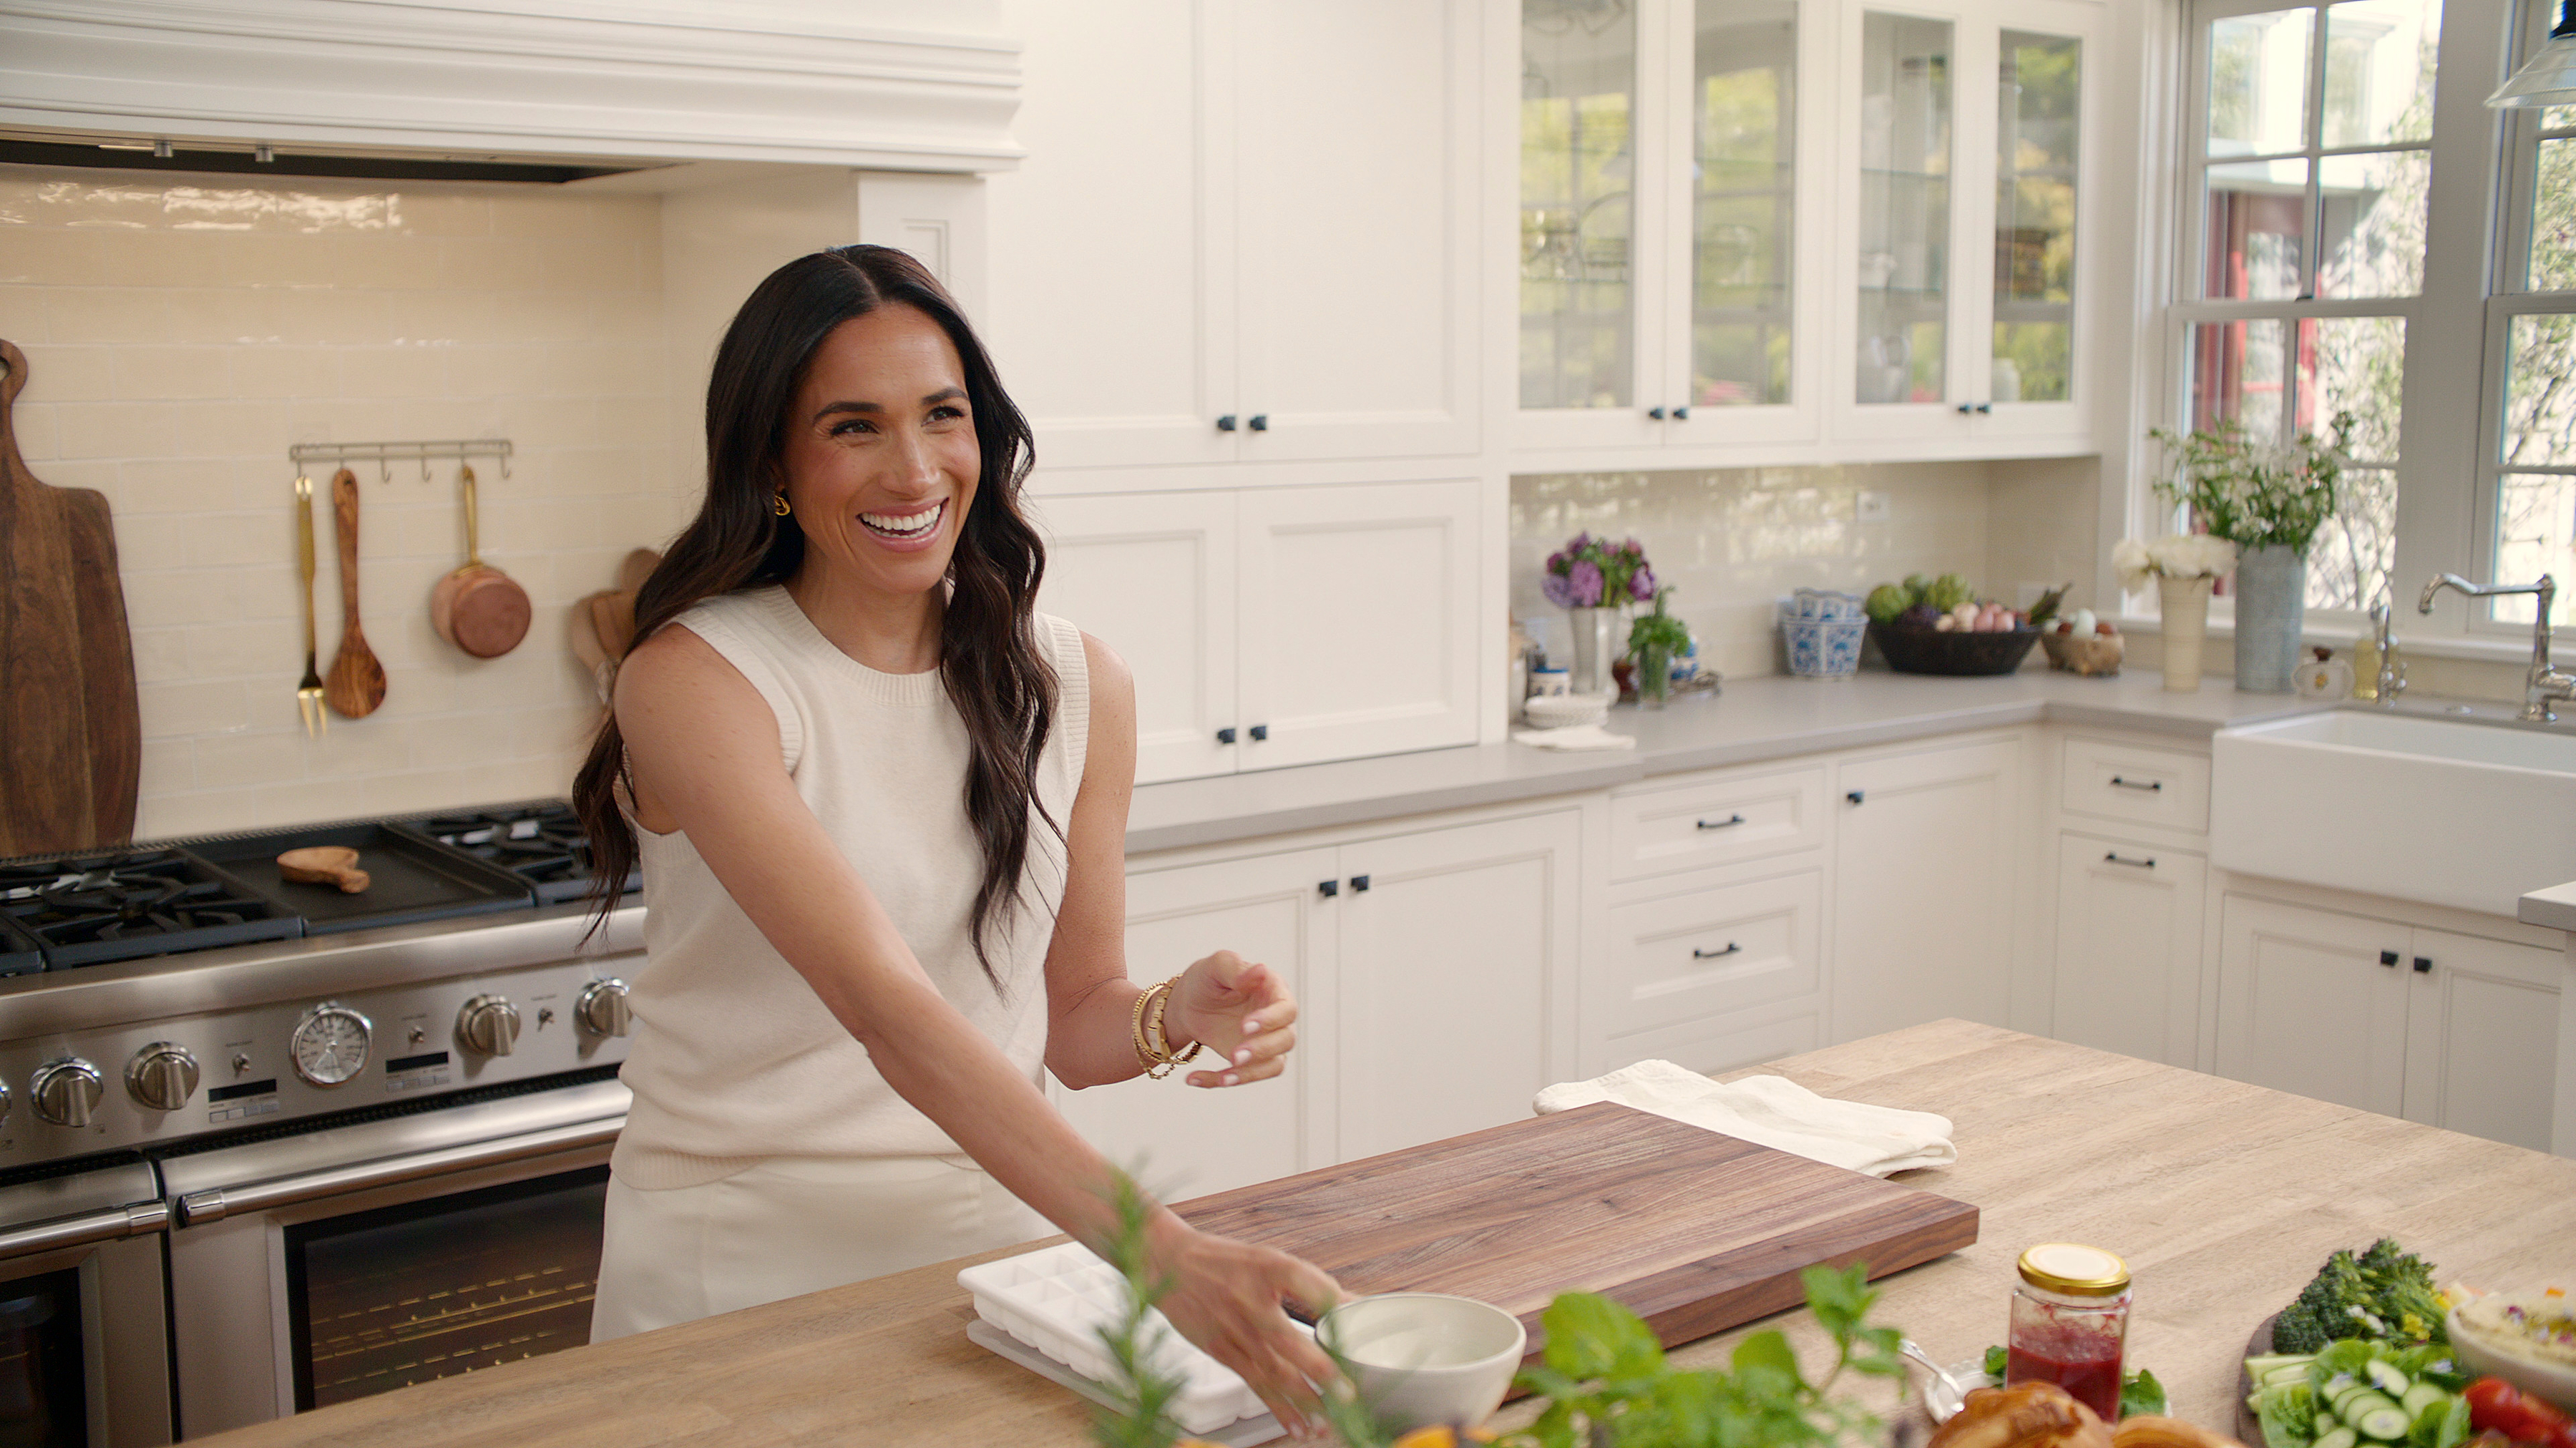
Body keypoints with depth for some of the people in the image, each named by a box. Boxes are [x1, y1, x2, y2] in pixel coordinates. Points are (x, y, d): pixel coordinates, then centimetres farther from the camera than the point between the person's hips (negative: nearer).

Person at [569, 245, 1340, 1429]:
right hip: (744, 1261, -3)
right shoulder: (694, 680, -14)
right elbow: (887, 1006, -25)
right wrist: (1164, 1255, -34)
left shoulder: (1077, 687, 1)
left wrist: (1175, 1016, -14)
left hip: (995, 1240, 3)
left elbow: (1073, 1020, 9)